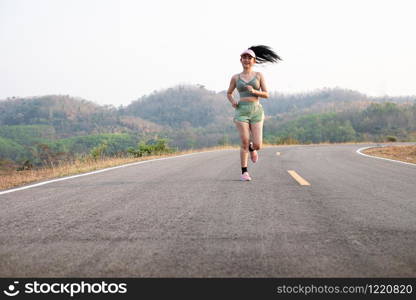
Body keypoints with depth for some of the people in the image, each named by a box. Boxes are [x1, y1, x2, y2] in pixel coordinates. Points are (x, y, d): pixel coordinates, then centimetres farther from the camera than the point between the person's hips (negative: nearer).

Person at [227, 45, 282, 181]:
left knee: (257, 146, -6)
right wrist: (232, 101, 0)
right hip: (241, 111, 0)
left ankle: (251, 148, 32)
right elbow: (229, 93, 22)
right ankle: (244, 172, 2)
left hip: (256, 111, 0)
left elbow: (266, 95, 4)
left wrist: (254, 91, -15)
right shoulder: (236, 77, 9)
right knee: (244, 143, -11)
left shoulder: (259, 75, 7)